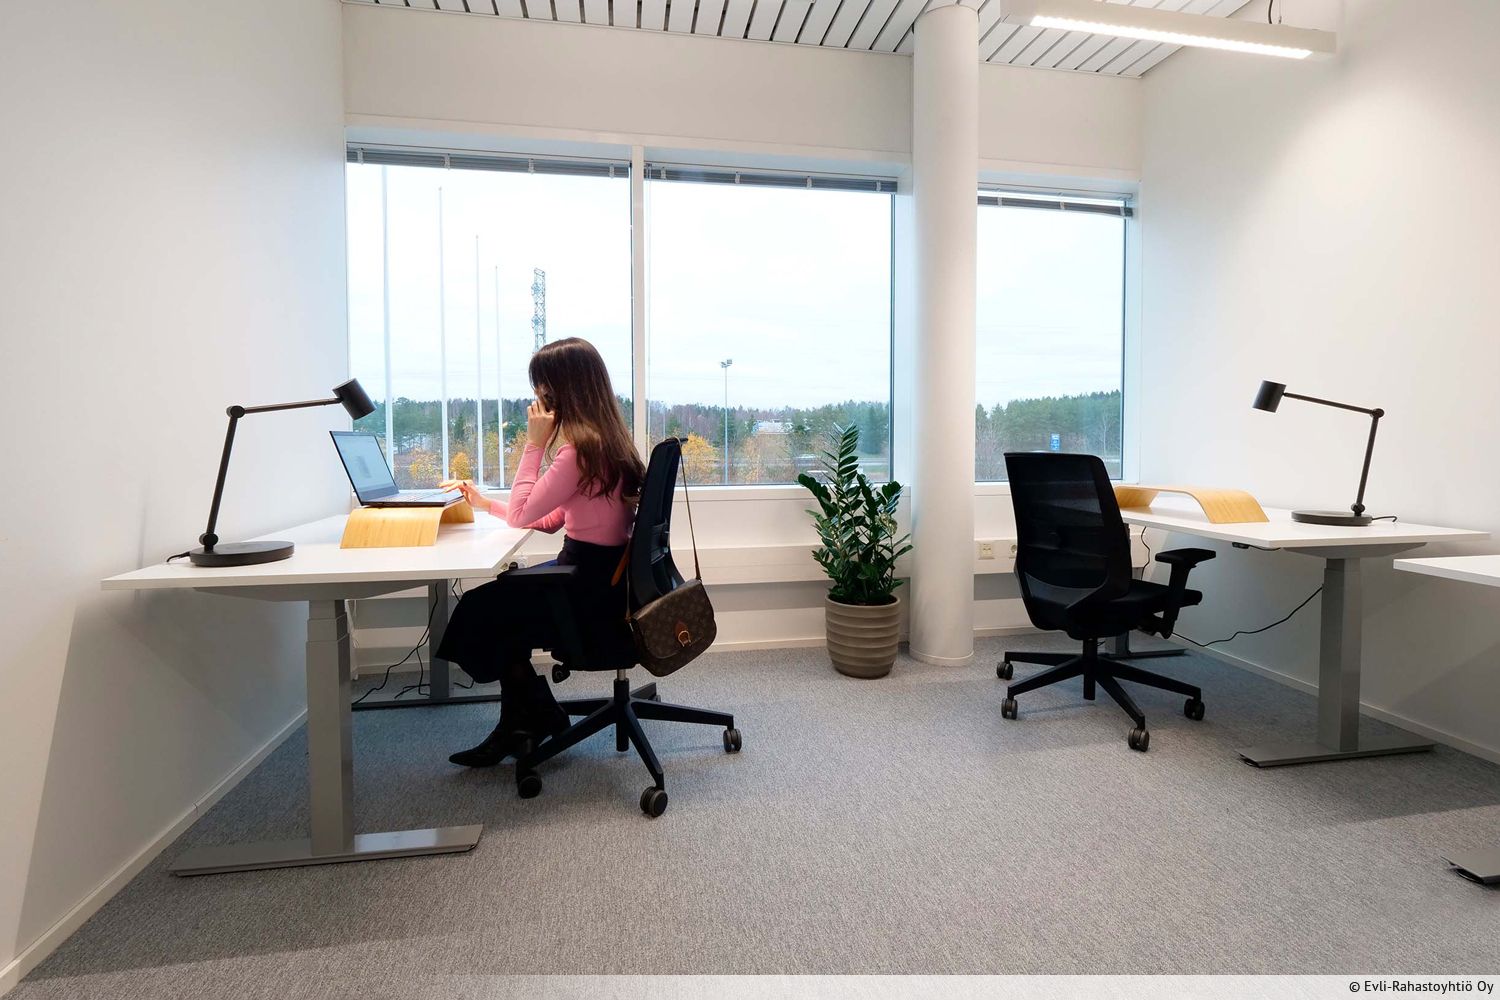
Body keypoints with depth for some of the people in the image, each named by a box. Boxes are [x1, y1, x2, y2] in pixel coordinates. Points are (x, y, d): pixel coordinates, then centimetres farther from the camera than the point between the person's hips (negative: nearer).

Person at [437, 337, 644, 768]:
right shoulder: (604, 439, 8)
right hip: (601, 574, 9)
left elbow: (522, 515, -17)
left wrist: (534, 443, -14)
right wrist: (486, 503, 14)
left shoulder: (582, 448, -23)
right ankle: (519, 724, 24)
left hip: (592, 589, -9)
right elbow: (549, 519, 12)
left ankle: (539, 718, 26)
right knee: (501, 598, 19)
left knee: (479, 612, 6)